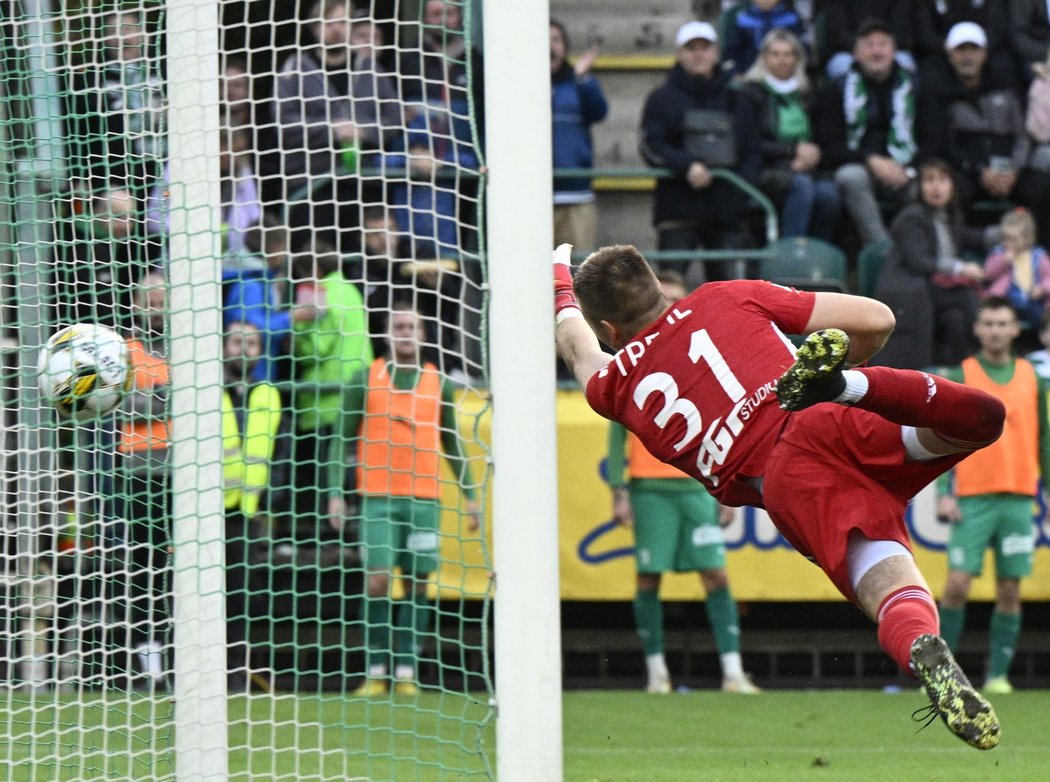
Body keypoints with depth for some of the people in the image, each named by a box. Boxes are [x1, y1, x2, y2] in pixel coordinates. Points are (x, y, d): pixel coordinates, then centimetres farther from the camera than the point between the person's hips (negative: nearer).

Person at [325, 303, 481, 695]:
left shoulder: (438, 383, 9)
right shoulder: (364, 380, 4)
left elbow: (452, 443, 18)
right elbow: (340, 438, 5)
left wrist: (470, 494, 13)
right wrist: (335, 493, -4)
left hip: (424, 499, 2)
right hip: (378, 499, -2)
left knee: (418, 585, 1)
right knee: (377, 581, -9)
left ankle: (407, 672, 6)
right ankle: (375, 672, -1)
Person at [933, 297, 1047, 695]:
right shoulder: (959, 378, 3)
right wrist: (943, 493, -8)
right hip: (972, 498, -2)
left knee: (1009, 591, 1)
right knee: (957, 584, -9)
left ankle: (998, 674, 6)